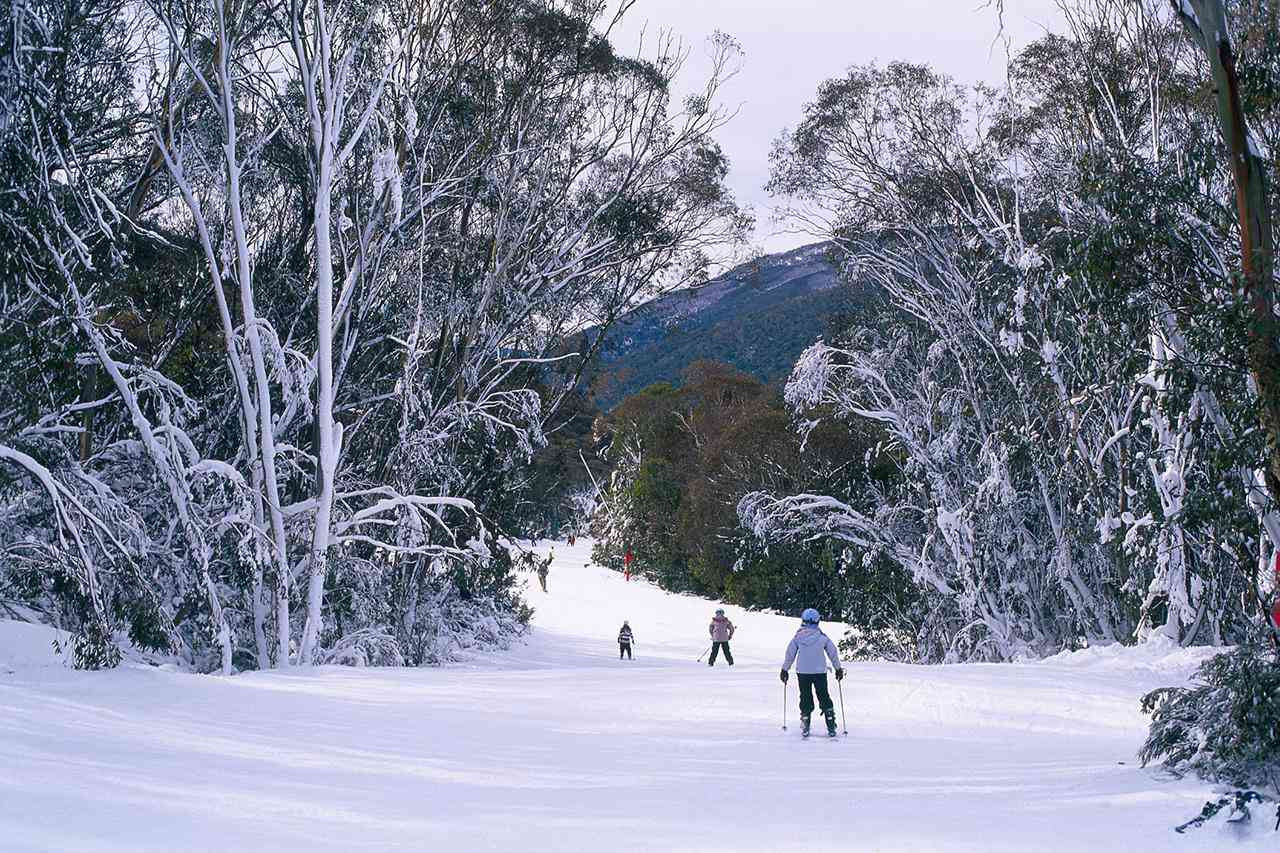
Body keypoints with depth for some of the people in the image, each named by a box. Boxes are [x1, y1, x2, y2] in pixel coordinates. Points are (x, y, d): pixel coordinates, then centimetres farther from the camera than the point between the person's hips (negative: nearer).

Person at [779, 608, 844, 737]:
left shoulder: (797, 637, -5)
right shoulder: (822, 637, -5)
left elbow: (789, 655, 1)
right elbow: (833, 653, 3)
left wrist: (785, 670, 14)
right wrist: (838, 669, 16)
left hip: (802, 673, 0)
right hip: (820, 672, 0)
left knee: (805, 698, 12)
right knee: (824, 698, 10)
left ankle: (805, 727, 6)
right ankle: (831, 727, 6)